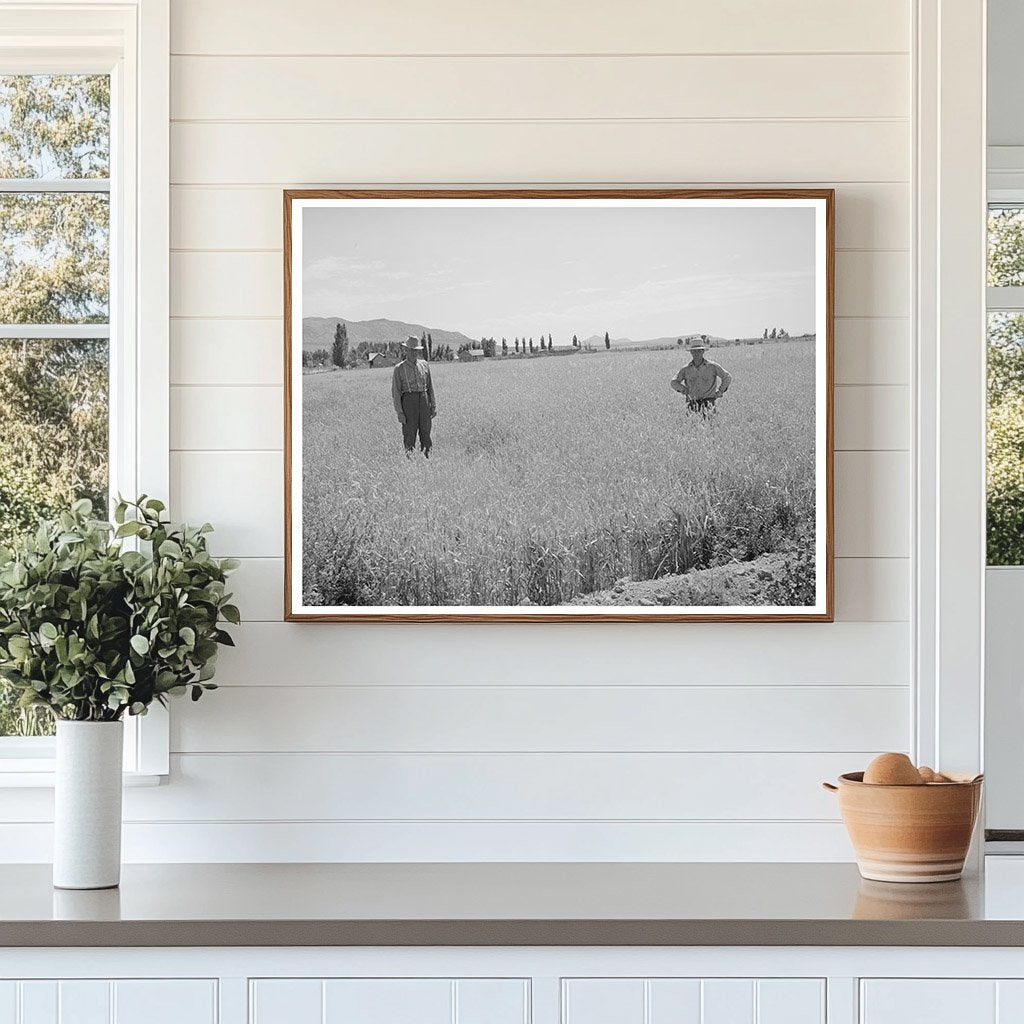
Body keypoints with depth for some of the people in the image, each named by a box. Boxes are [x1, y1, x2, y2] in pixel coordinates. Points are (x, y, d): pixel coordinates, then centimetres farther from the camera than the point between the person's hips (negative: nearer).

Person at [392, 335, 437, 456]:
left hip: (424, 400, 4)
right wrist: (399, 412, -7)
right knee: (409, 433, -4)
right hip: (408, 401, -4)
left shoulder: (424, 365, 12)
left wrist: (433, 406, 12)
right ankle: (409, 455, 0)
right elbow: (395, 391, -1)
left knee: (426, 432, 5)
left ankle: (427, 455, 11)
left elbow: (430, 386, 16)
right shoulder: (399, 369, 0)